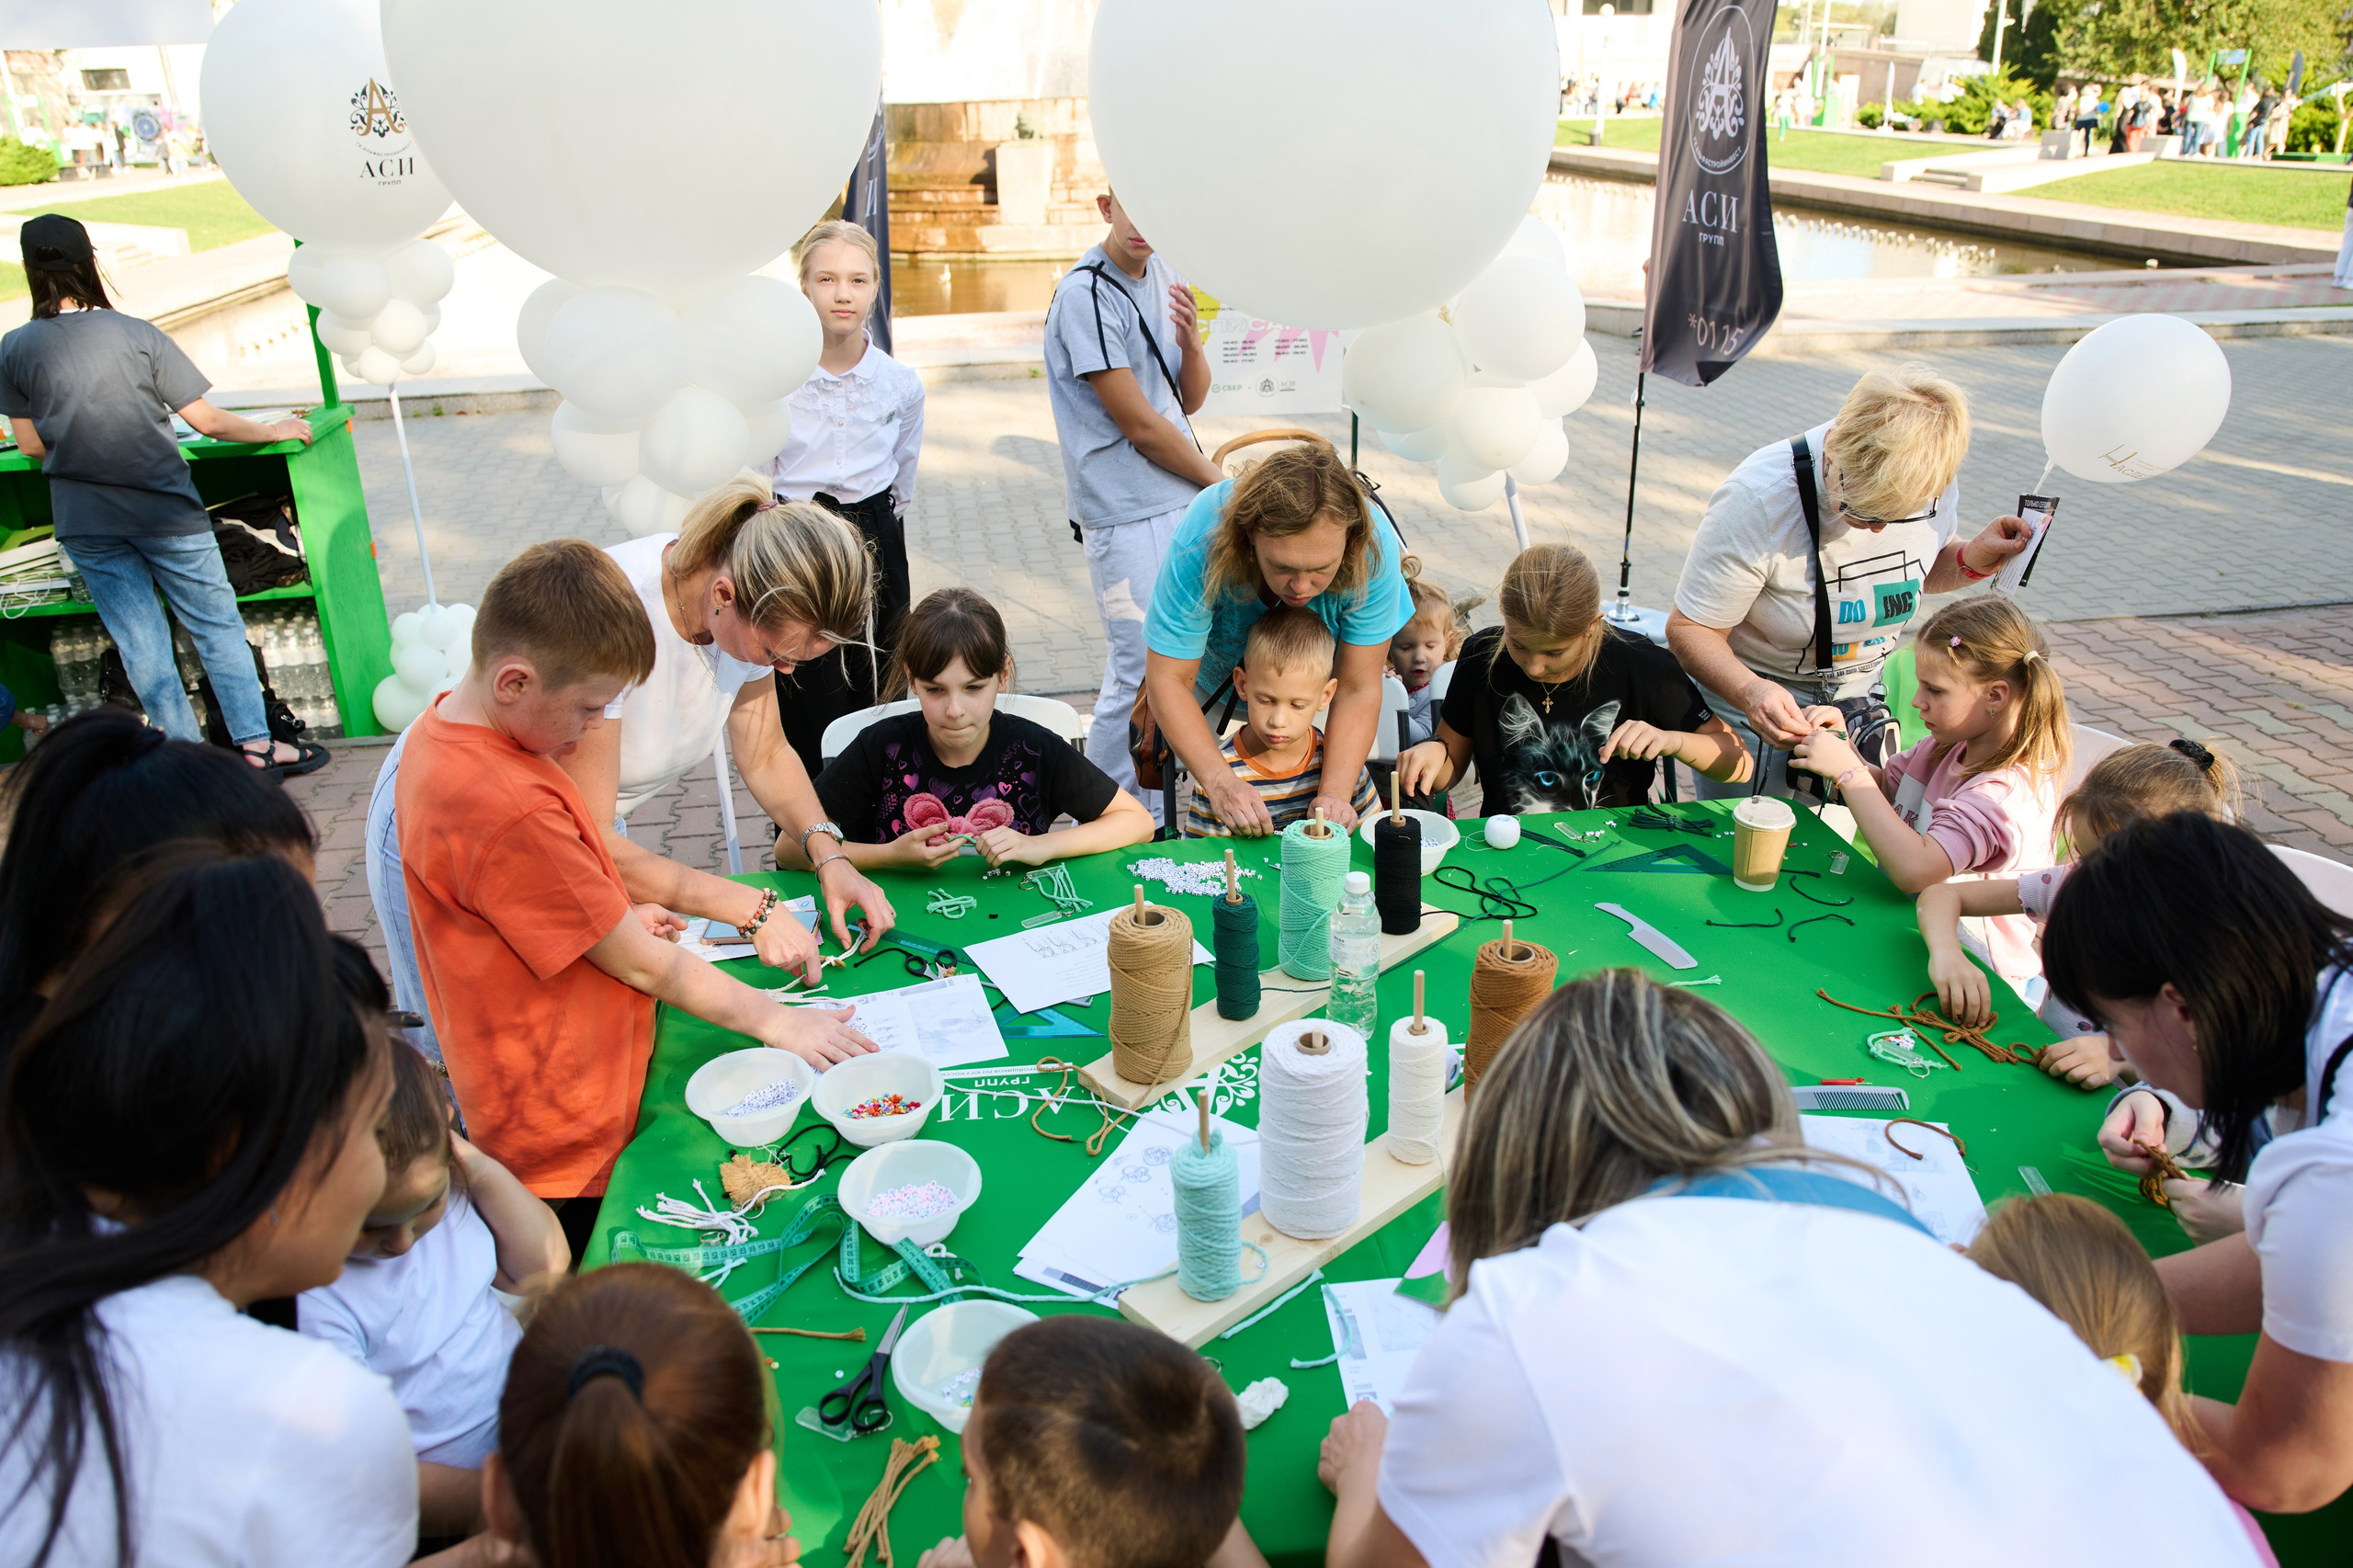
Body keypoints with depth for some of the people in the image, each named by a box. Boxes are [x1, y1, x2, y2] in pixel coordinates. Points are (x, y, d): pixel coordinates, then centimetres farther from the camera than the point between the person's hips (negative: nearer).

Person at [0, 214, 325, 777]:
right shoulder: (137, 334, -10)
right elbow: (207, 421, -10)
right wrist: (273, 431, 6)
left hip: (85, 521, 3)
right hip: (164, 510, -2)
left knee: (139, 645, 10)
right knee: (217, 626, 7)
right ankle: (255, 744, 5)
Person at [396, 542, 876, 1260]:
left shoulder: (449, 729, 0)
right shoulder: (507, 811, -31)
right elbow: (640, 964, -22)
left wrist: (613, 917, 5)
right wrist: (773, 1018, -11)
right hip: (571, 1144, -9)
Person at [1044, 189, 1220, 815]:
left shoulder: (1163, 276, 10)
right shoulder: (1086, 294, -15)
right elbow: (1141, 426, -15)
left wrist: (1189, 341, -7)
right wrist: (1219, 482, -2)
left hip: (1187, 502, 8)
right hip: (1127, 511, -8)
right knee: (1140, 671, -6)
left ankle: (1157, 815, 27)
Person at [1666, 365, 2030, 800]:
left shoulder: (1933, 482, -13)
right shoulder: (1757, 499, -30)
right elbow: (1689, 628, -26)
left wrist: (1973, 560, -11)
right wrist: (1749, 691, -44)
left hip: (1866, 694, 5)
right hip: (1759, 696, -4)